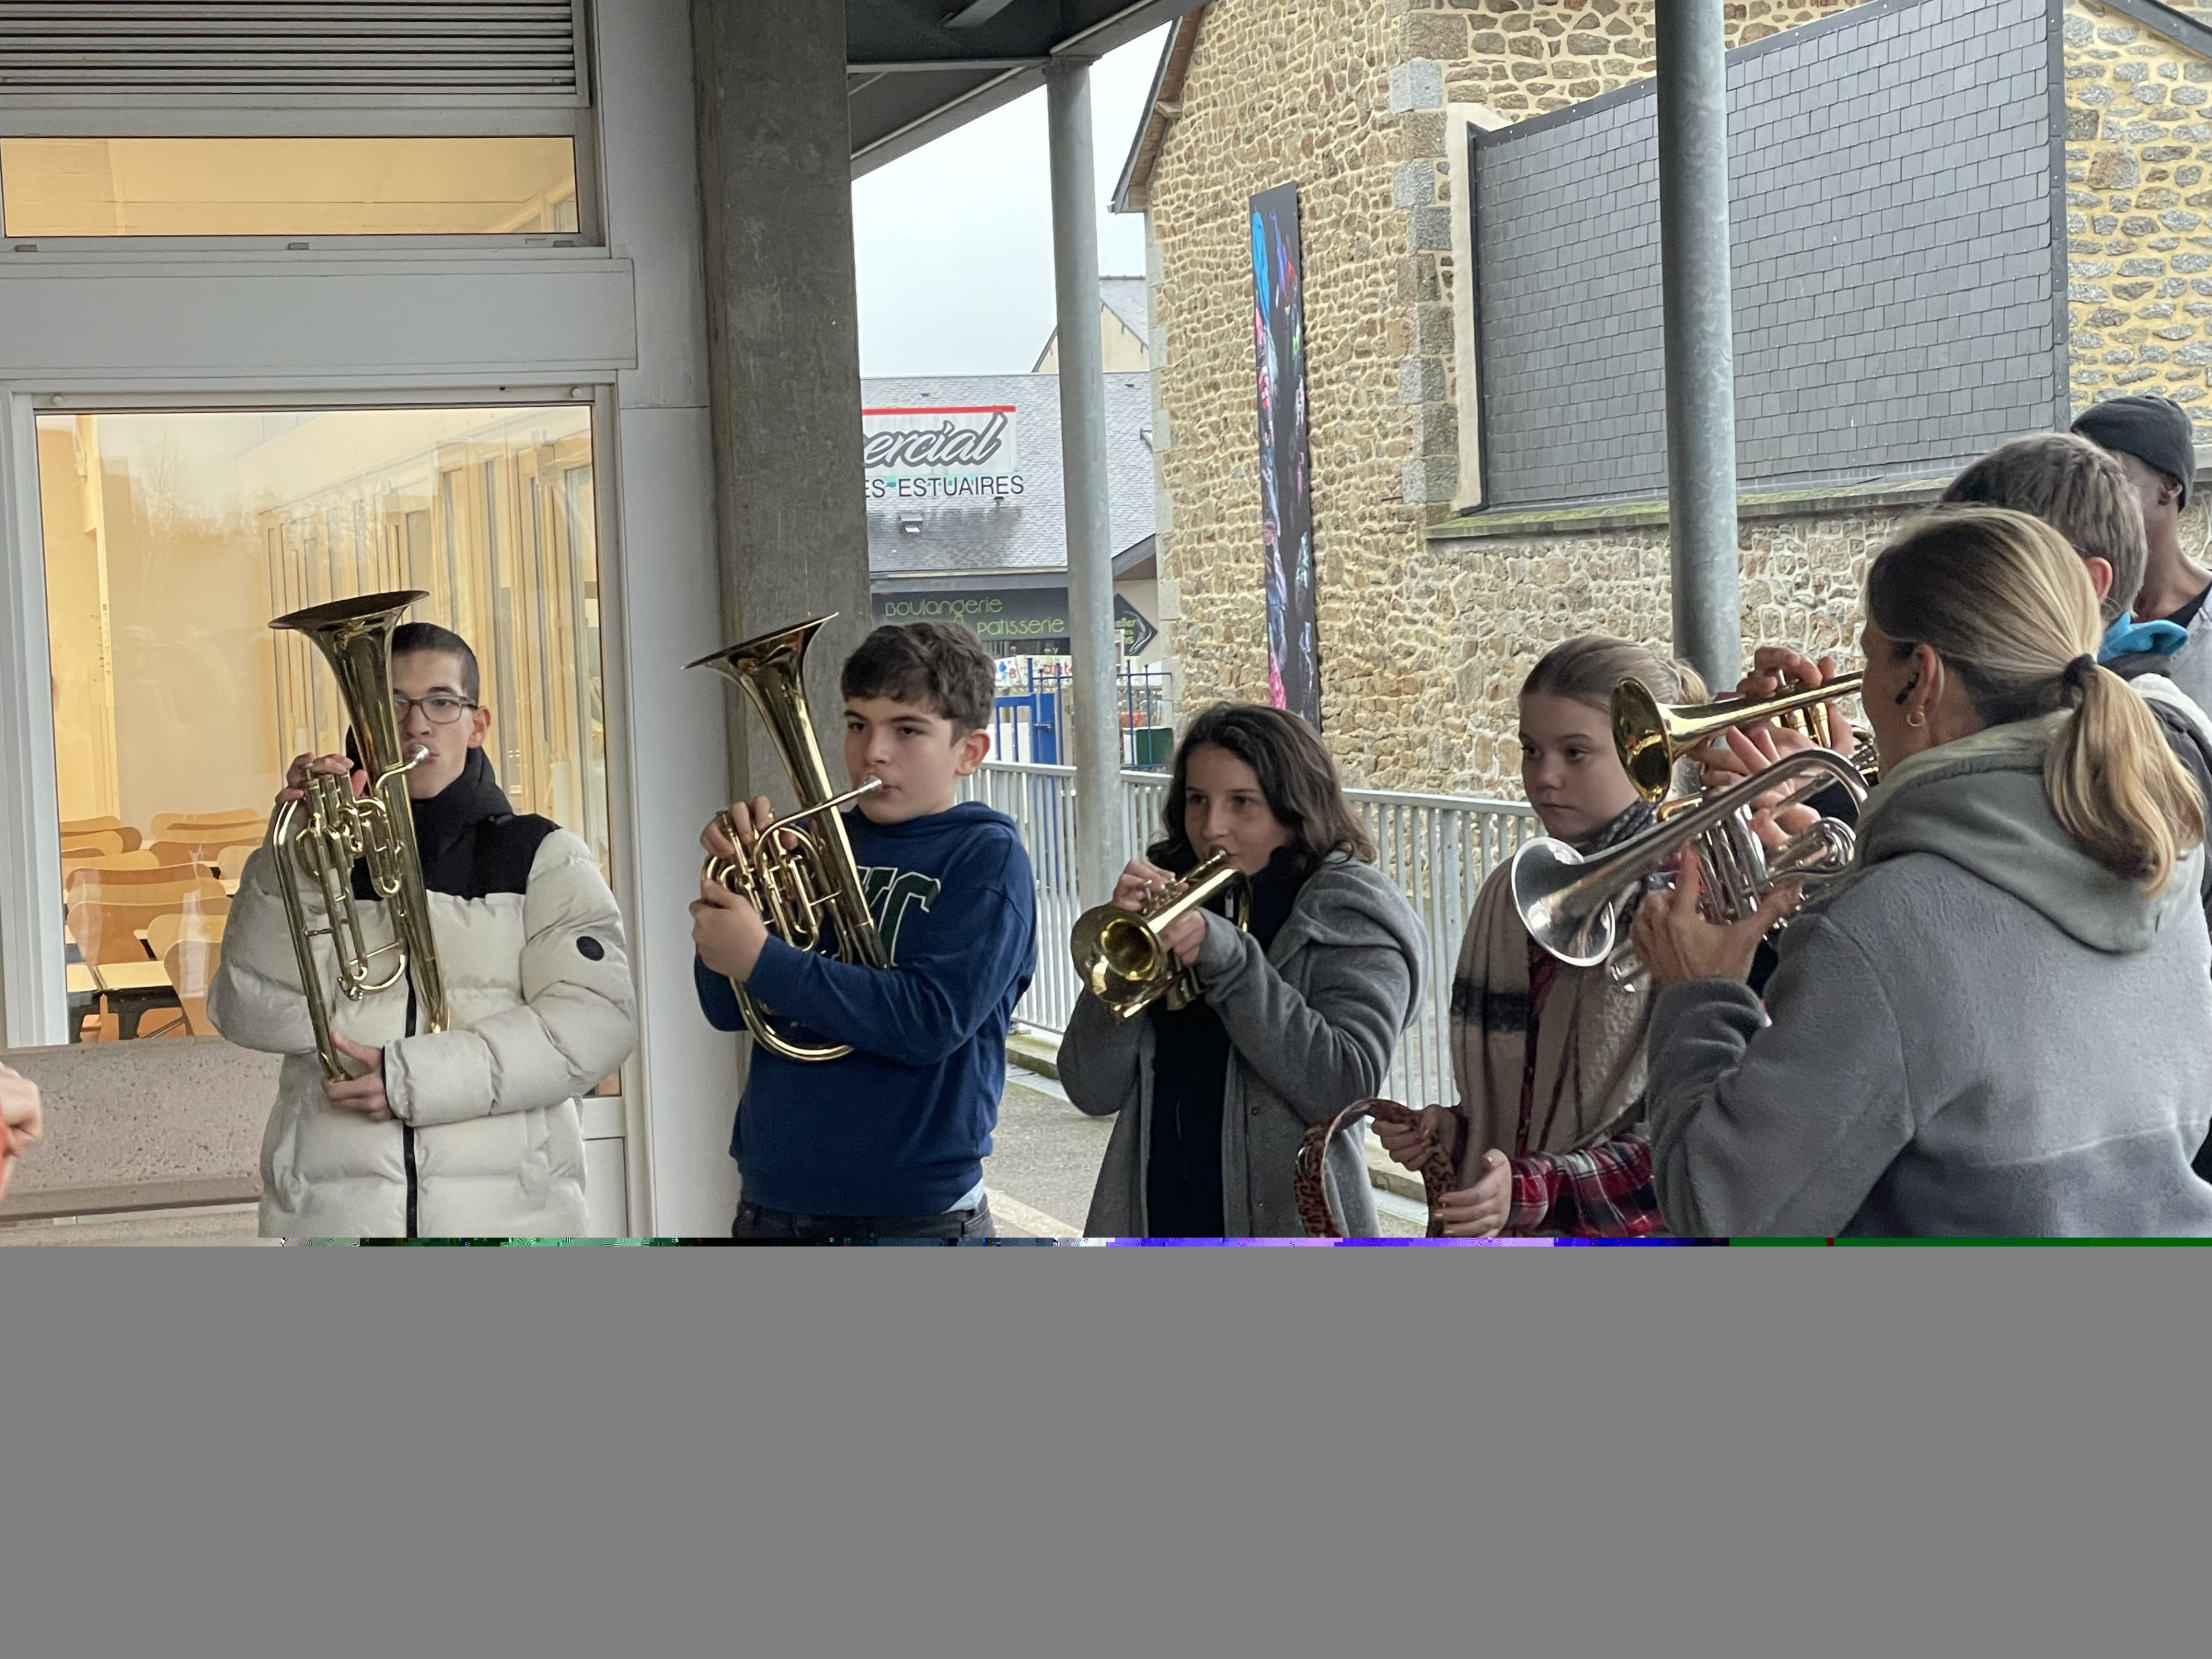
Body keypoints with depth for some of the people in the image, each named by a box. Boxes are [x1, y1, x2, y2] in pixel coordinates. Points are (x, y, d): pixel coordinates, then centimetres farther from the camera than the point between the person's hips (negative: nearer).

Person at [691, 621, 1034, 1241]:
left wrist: (763, 959, -21)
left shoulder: (987, 856, -6)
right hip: (771, 1200, 5)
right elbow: (728, 1010, 6)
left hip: (916, 1212, -4)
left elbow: (933, 1020, -19)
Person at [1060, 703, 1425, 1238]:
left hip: (1290, 1223, -3)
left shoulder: (1350, 915, -4)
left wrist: (1226, 958, -22)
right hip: (1153, 1225, 3)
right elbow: (1093, 1091, -2)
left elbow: (1345, 1089, -18)